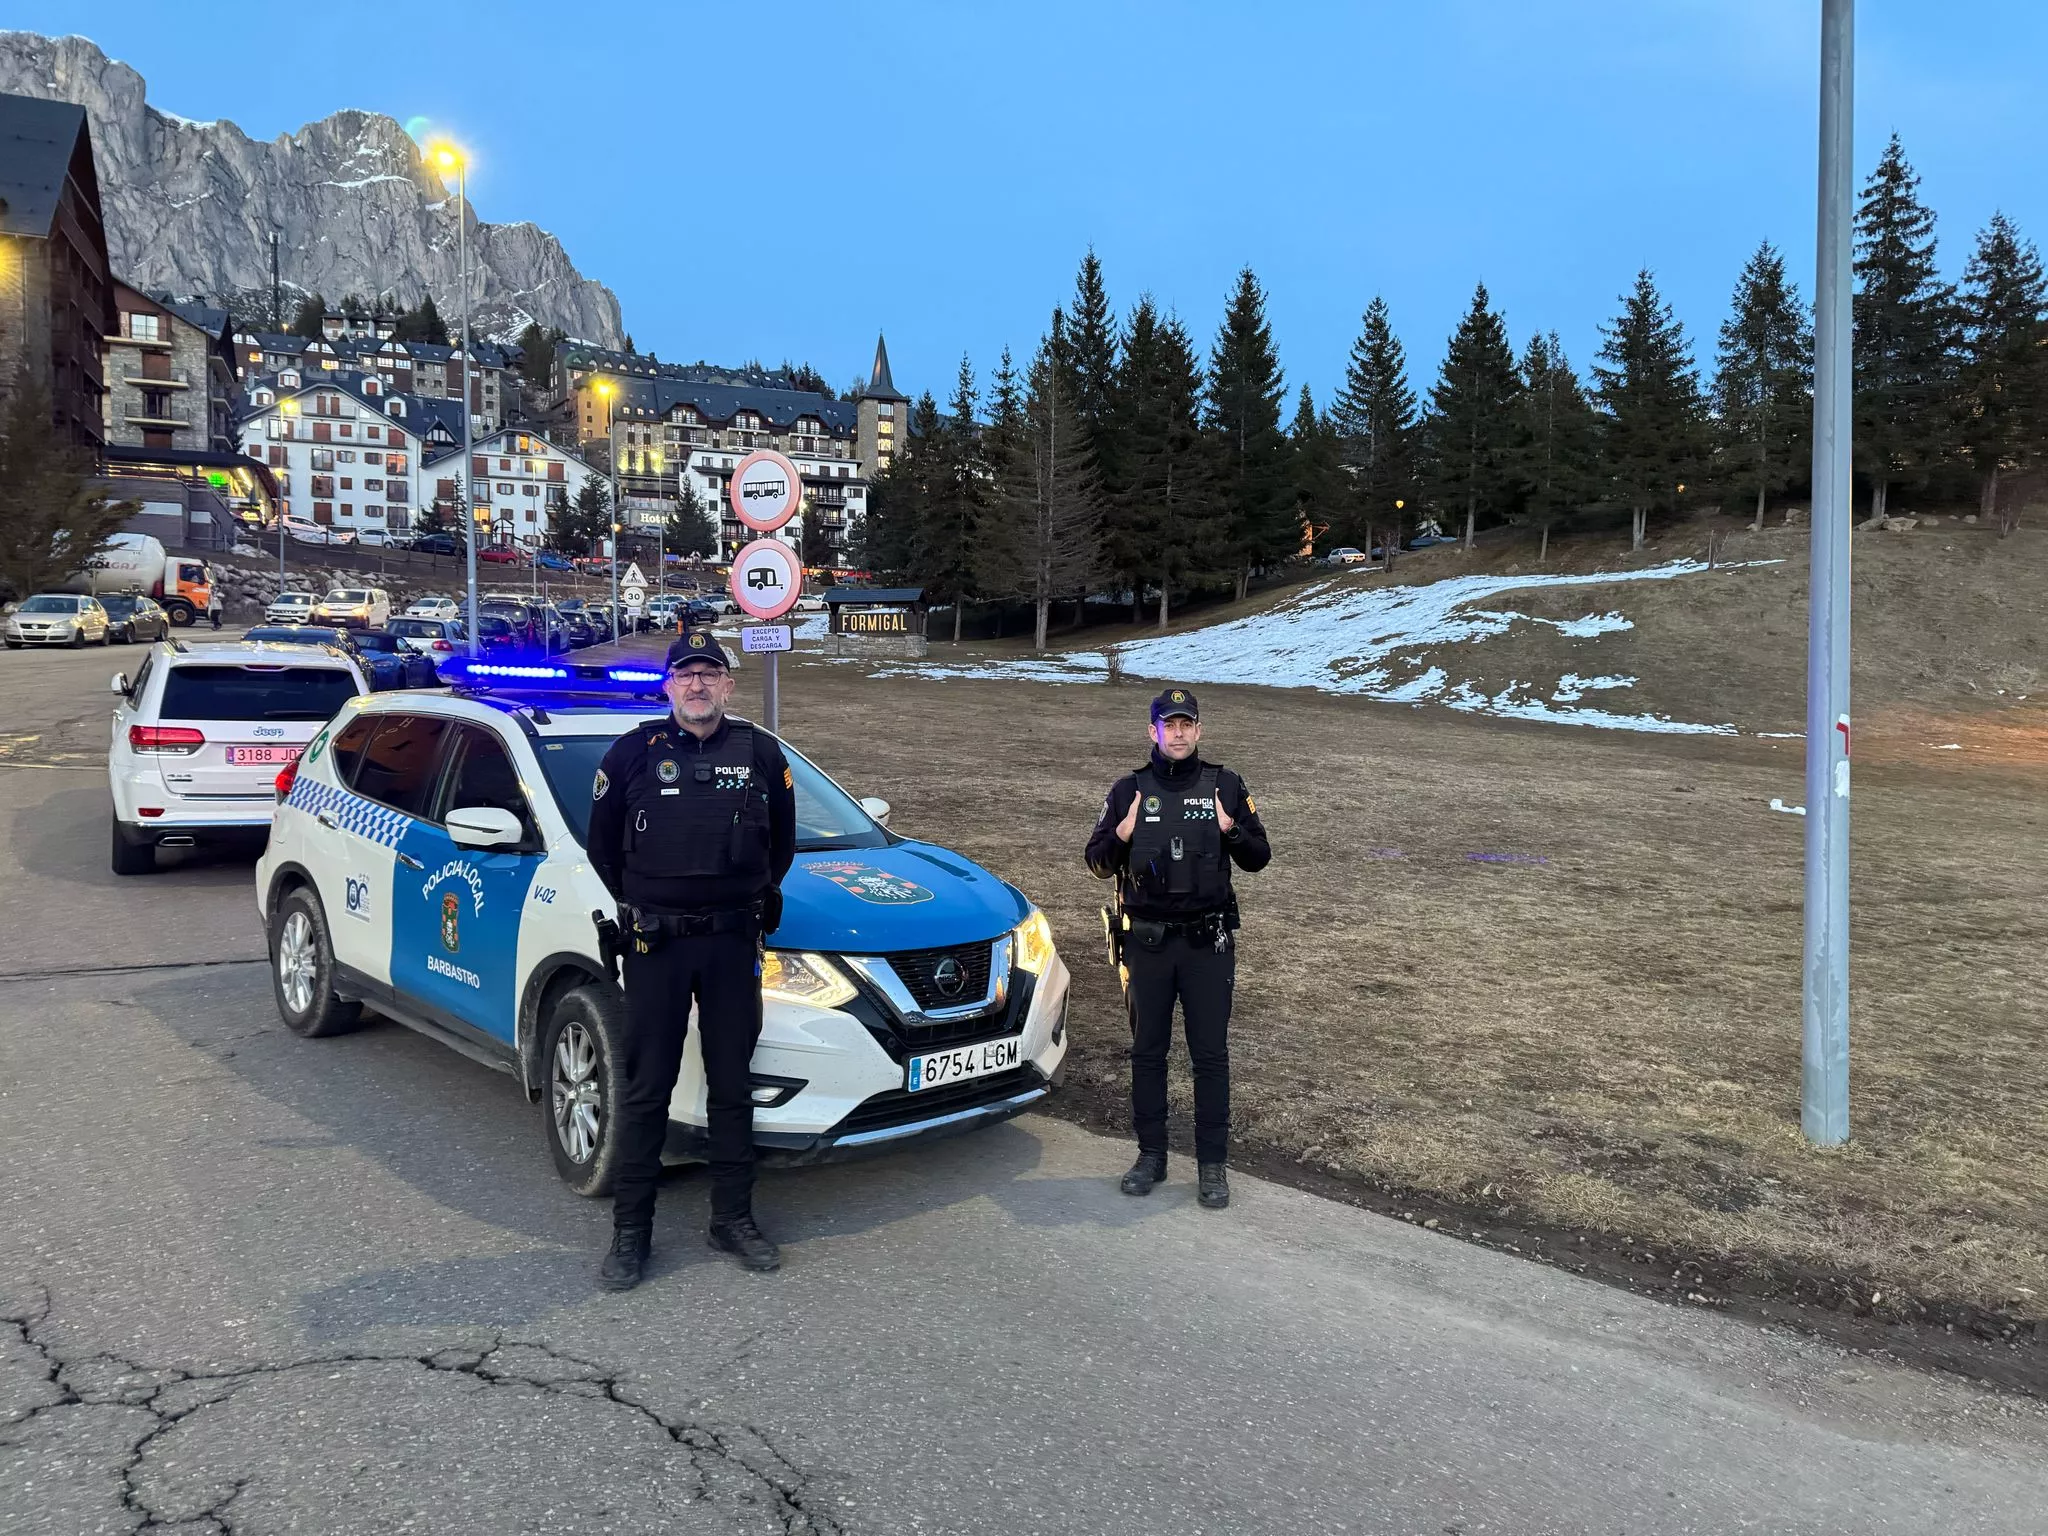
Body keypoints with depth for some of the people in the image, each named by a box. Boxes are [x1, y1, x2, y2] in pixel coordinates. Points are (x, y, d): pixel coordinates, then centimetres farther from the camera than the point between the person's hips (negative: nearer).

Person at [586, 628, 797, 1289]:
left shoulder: (760, 752, 3)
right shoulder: (633, 751, -1)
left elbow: (782, 838, 15)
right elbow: (603, 842, 8)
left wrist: (751, 899, 10)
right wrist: (639, 907, 5)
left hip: (733, 941, 2)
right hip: (655, 943, -1)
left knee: (732, 1084, 9)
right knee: (646, 1087, 4)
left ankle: (734, 1218, 21)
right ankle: (631, 1230, 14)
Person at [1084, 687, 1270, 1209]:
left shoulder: (1225, 787, 2)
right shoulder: (1129, 790, 3)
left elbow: (1259, 858, 6)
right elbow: (1098, 863, 5)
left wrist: (1232, 832, -14)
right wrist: (1121, 836, -15)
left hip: (1208, 941, -1)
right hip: (1146, 942, 1)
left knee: (1210, 1054, 3)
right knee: (1147, 1053, 10)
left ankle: (1213, 1165, 14)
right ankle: (1150, 1156, 23)